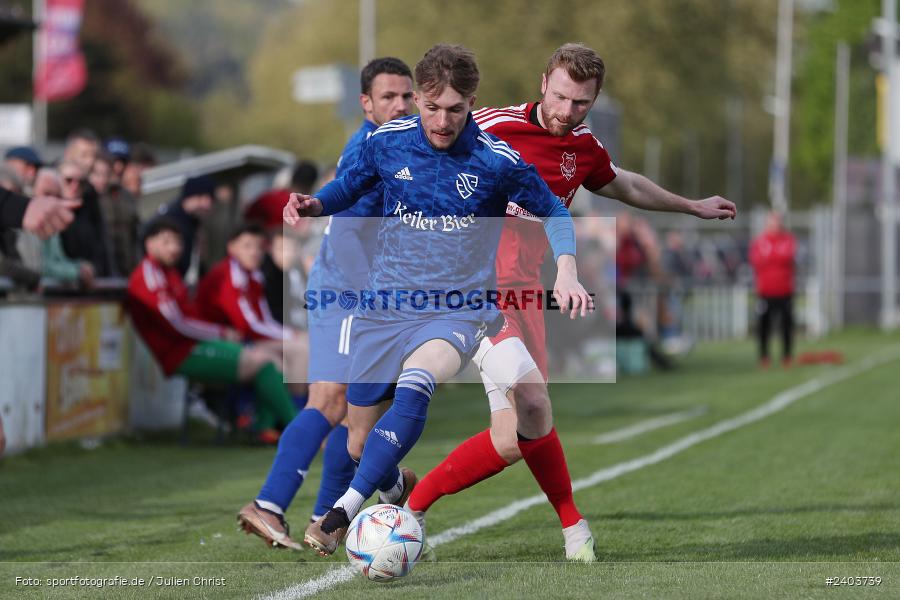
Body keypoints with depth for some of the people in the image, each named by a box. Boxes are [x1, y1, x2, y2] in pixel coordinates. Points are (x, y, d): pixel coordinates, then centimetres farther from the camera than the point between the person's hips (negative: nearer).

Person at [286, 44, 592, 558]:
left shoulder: (497, 160, -8)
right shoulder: (389, 142, -1)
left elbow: (553, 212, 6)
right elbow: (354, 184, 19)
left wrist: (566, 272, -11)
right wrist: (316, 204, -2)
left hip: (458, 309, -3)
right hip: (386, 306, 4)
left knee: (414, 386, -36)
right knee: (361, 445, 6)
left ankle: (342, 514, -38)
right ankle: (403, 487, 43)